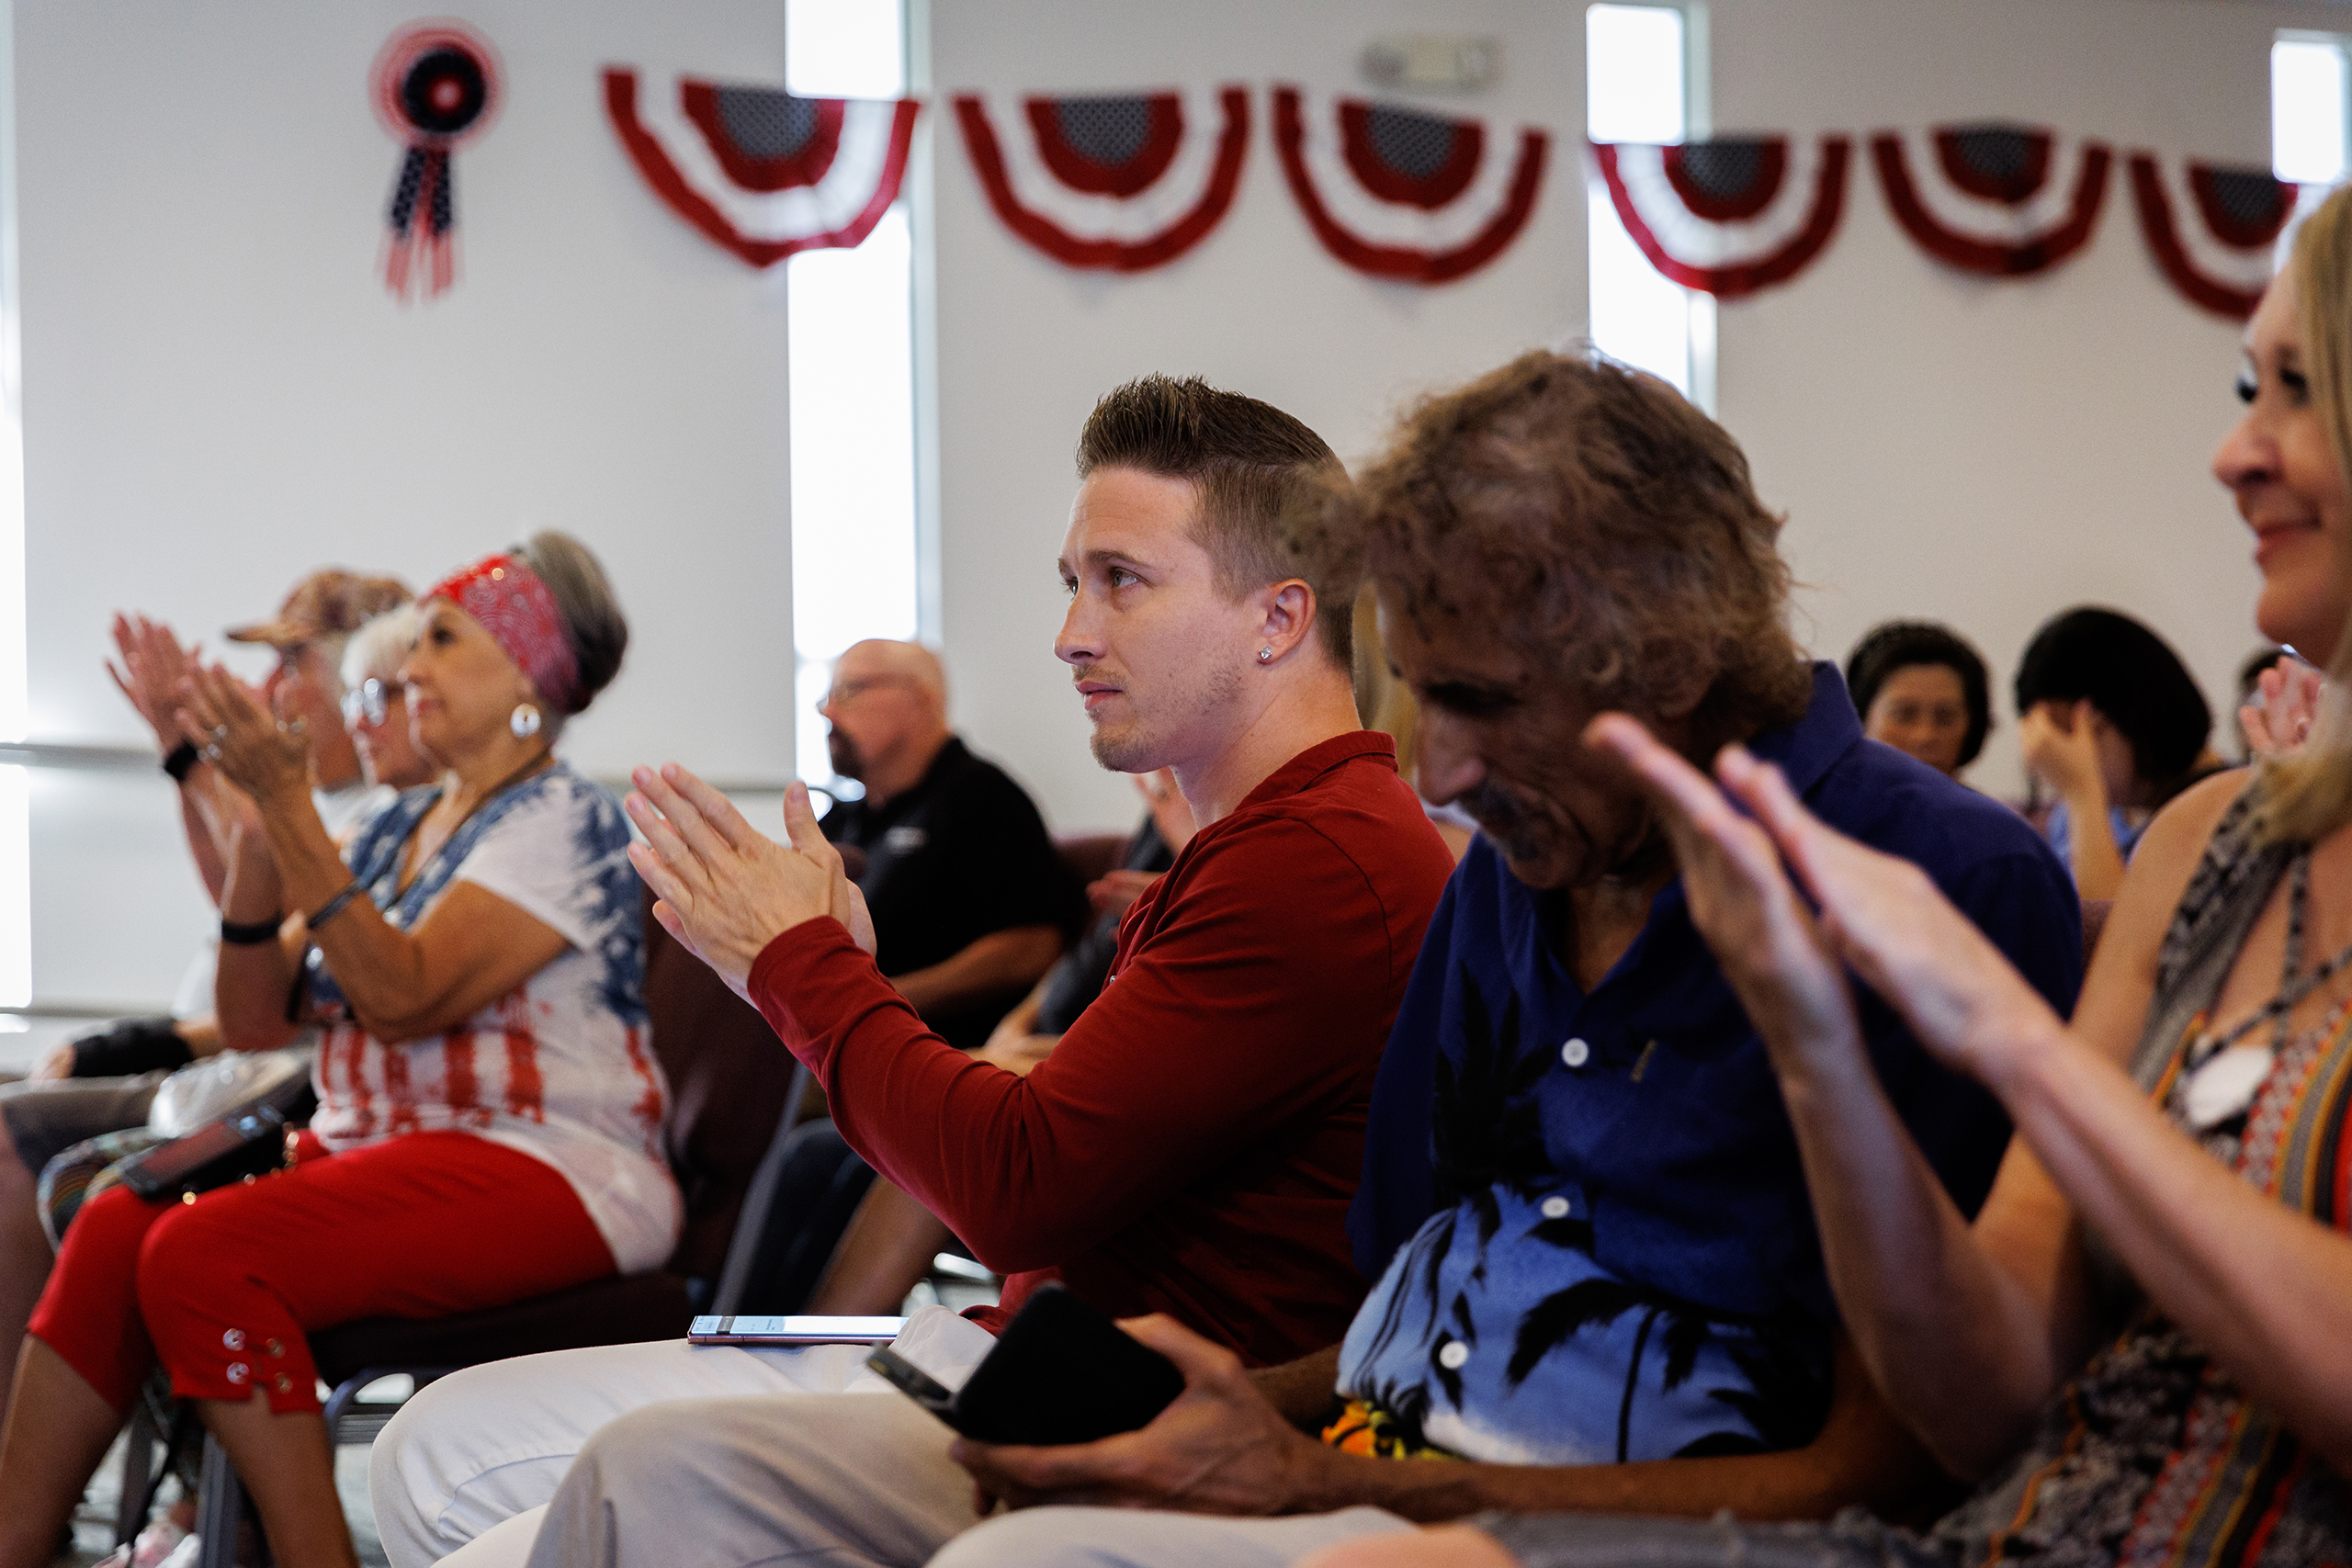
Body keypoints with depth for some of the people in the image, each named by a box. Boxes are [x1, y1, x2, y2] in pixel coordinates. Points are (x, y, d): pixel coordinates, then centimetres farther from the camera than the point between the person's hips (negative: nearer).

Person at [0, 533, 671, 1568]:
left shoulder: (562, 821, -6)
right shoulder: (397, 829, 19)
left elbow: (403, 997, -18)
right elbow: (251, 1020, 12)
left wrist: (288, 806, -19)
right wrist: (259, 821, 0)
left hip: (544, 1172, -8)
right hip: (366, 1145, 8)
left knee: (204, 1252, -28)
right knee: (115, 1229, -17)